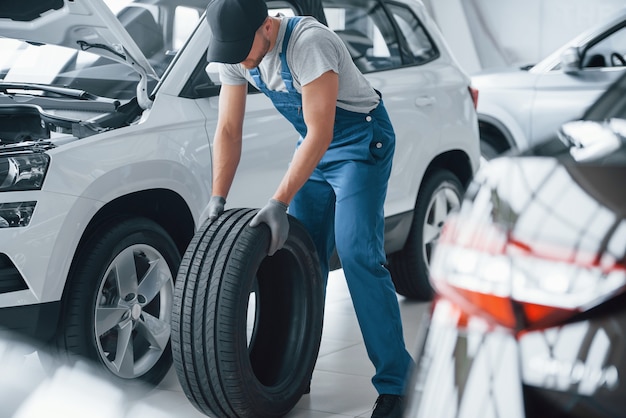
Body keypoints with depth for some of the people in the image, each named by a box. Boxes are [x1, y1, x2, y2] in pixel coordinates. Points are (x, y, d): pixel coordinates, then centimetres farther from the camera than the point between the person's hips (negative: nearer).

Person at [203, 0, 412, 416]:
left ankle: (392, 381, -9)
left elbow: (320, 134, -32)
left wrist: (279, 203, -34)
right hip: (314, 146, 7)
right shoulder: (236, 54, -10)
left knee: (358, 255, -16)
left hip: (362, 141, -7)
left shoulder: (308, 43, -33)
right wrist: (218, 199, -10)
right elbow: (229, 131, -3)